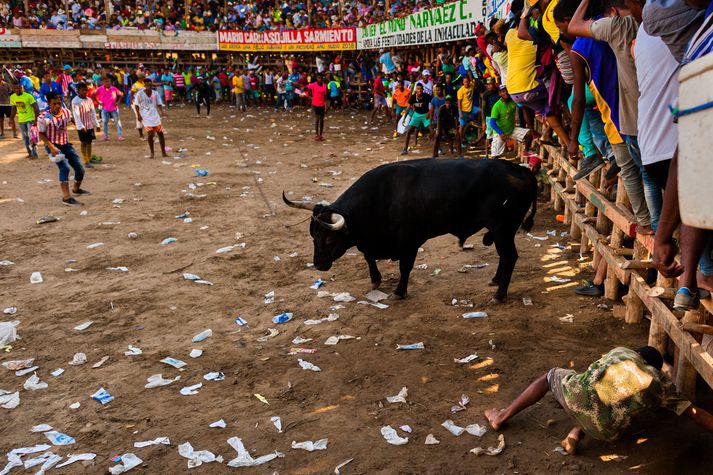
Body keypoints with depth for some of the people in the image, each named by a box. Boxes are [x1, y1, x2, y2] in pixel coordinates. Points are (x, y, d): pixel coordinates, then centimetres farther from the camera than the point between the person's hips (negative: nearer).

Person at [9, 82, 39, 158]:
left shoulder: (28, 96, -17)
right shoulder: (12, 97, 0)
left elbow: (35, 108, -14)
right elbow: (14, 108, 12)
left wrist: (36, 120, -18)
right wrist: (11, 118, 11)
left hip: (30, 119, -6)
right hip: (21, 120, 6)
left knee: (31, 137, -9)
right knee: (25, 138, 11)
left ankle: (34, 154, 1)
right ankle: (30, 153, 22)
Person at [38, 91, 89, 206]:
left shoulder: (66, 112, -3)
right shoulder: (44, 118, -19)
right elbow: (41, 134, -11)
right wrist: (51, 147, -22)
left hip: (65, 144, 6)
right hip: (53, 146, -6)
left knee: (80, 168, 5)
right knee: (65, 167, -25)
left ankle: (76, 189, 35)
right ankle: (66, 197, -25)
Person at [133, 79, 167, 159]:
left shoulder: (155, 93, -1)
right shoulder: (140, 94, -7)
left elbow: (159, 104, 3)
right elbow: (136, 105, 2)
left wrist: (162, 111, -16)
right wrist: (138, 115, -7)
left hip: (155, 116, 3)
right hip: (146, 117, -3)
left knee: (160, 133, 1)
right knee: (150, 134, -10)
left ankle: (163, 152, 11)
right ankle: (152, 153, 5)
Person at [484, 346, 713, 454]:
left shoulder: (621, 351, 27)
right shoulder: (661, 383, 23)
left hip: (578, 395, 1)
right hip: (604, 430, 0)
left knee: (551, 375, 32)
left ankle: (502, 416, 32)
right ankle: (577, 433, 9)